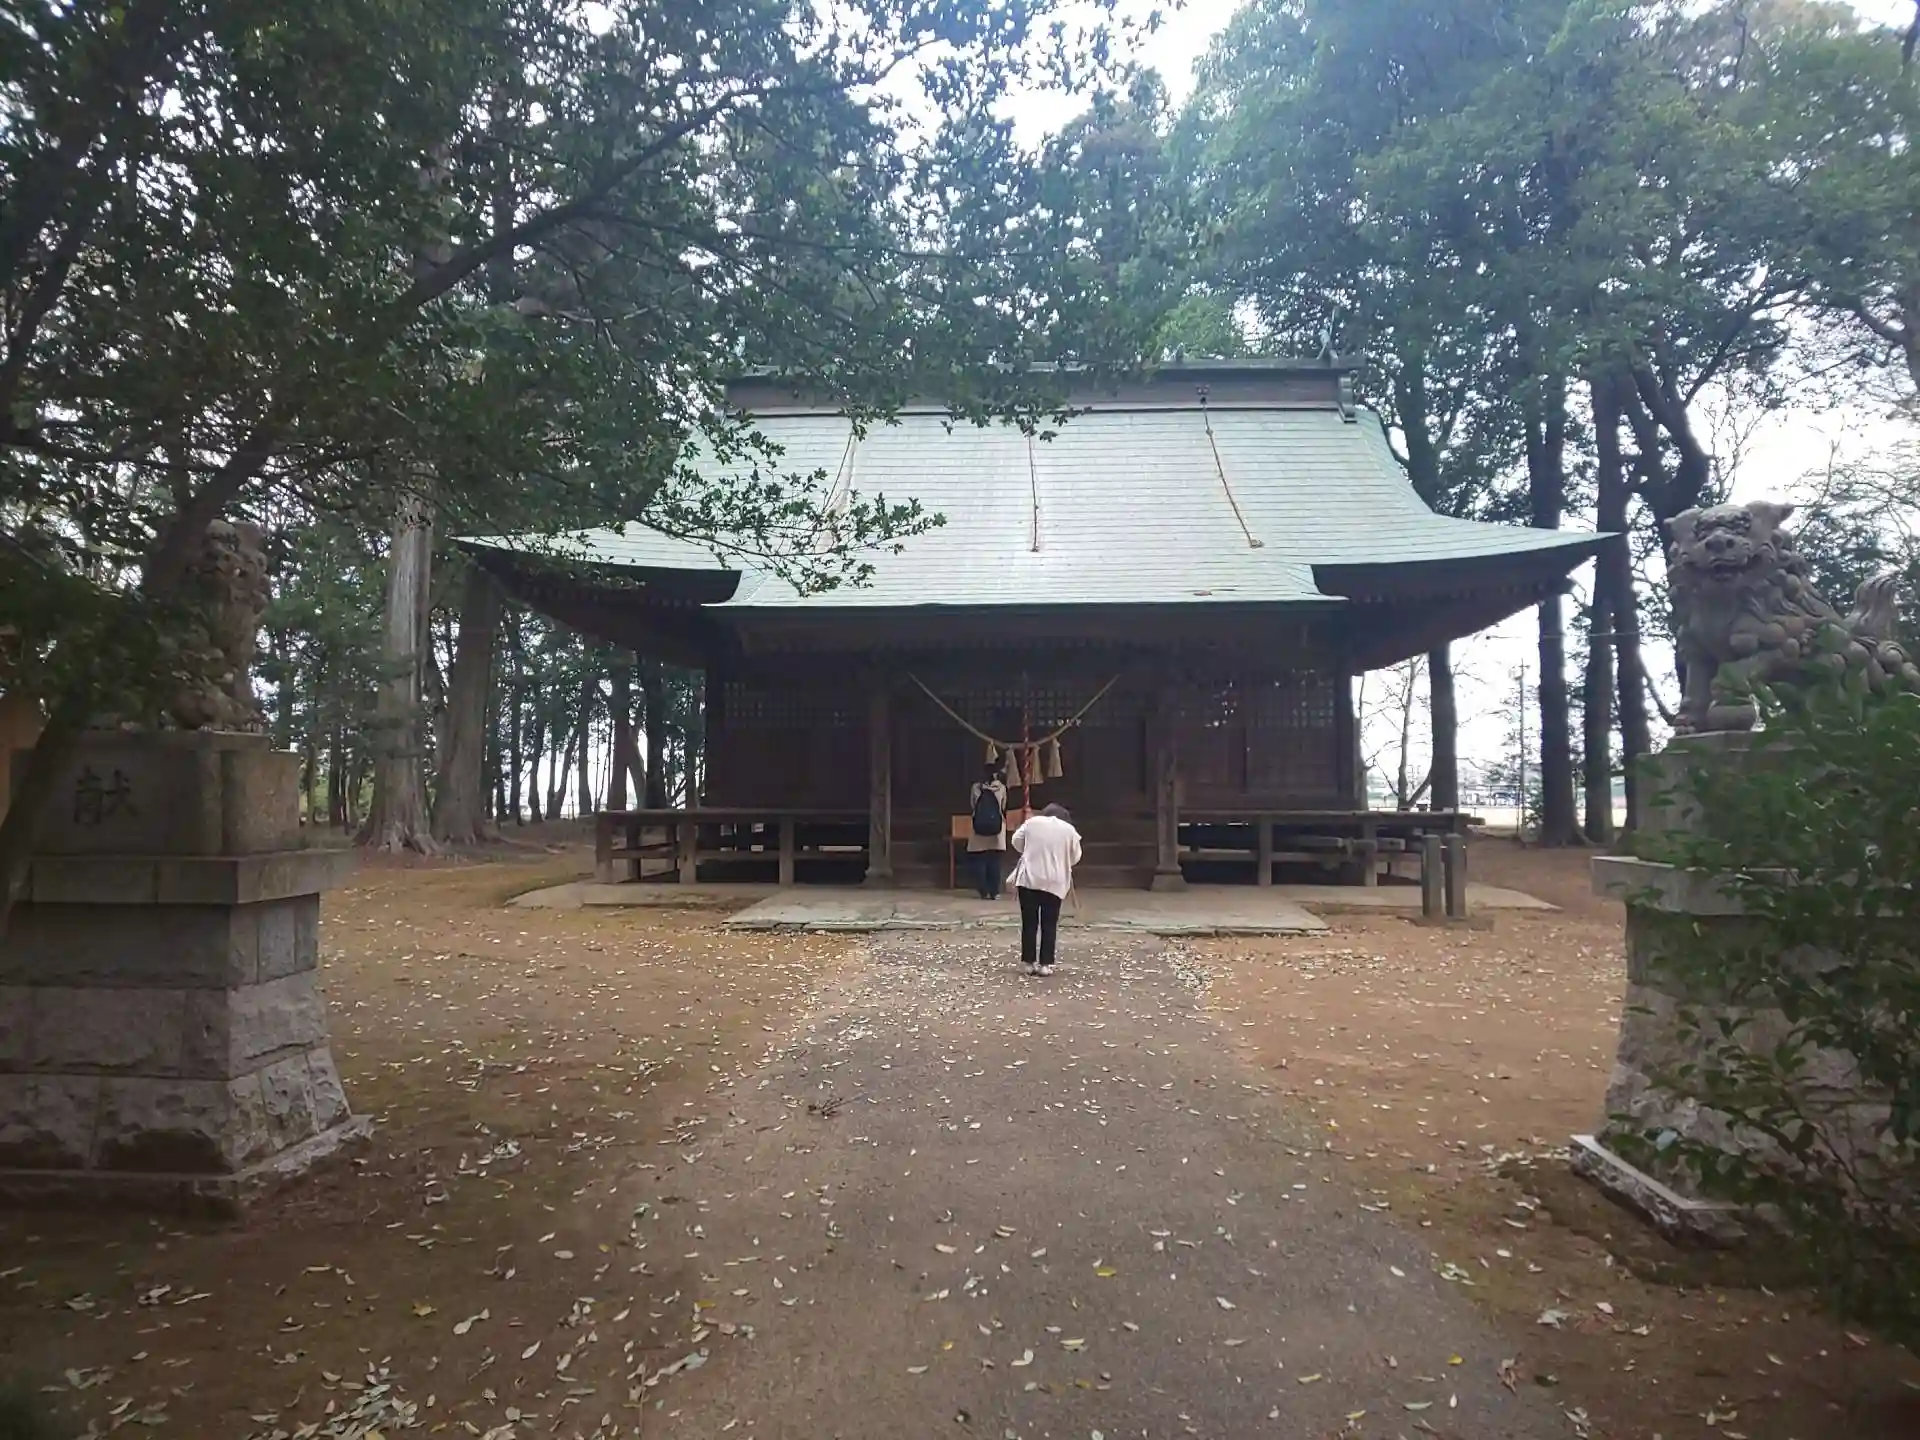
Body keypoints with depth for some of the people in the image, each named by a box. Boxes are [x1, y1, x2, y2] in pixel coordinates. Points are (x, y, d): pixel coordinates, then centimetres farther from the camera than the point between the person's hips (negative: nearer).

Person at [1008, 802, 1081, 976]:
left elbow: (1016, 841, 14)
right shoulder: (1069, 829, 3)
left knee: (1029, 923, 7)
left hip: (1028, 879, 1)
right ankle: (1045, 964, 4)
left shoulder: (1032, 822, 5)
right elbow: (1075, 857, 9)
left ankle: (1029, 962, 8)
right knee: (1049, 924, 6)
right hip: (1054, 882, -1)